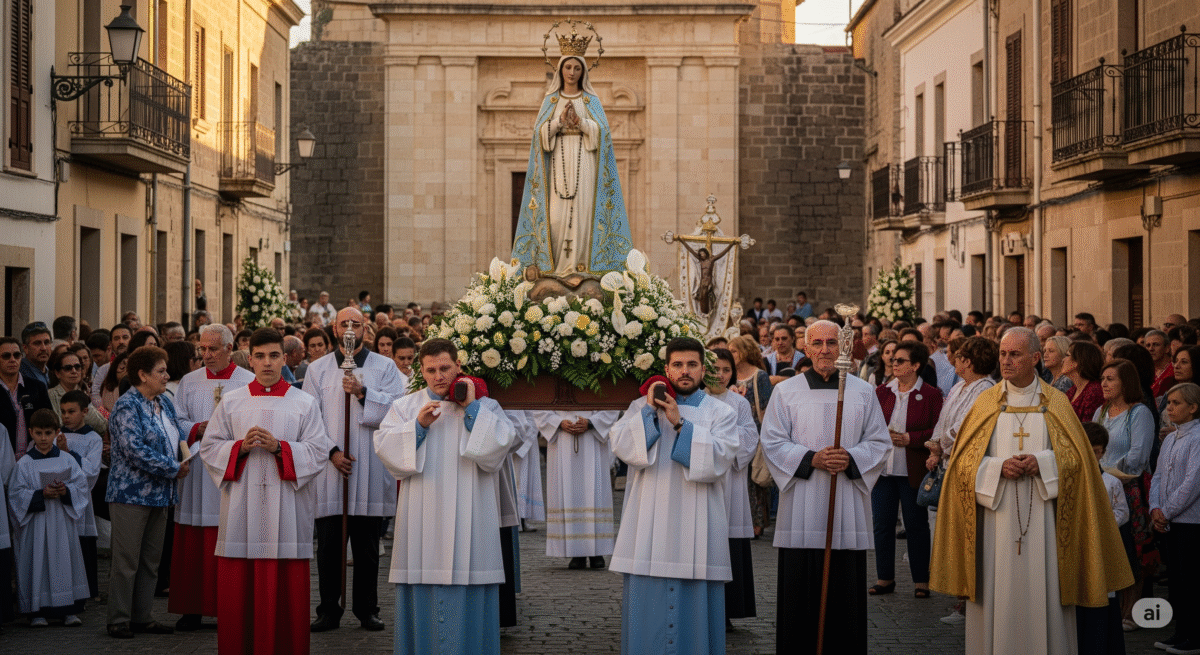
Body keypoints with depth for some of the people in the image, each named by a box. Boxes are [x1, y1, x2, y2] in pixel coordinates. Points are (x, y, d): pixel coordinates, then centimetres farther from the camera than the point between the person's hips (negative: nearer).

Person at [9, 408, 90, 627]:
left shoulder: (67, 460, 7)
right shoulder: (24, 464, 1)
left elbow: (81, 487, 4)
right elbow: (16, 494, -4)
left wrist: (66, 491, -16)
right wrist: (40, 494, -17)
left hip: (63, 522, 2)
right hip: (35, 524, -2)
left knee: (65, 561, 2)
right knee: (37, 564, -2)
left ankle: (69, 610, 8)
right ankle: (38, 611, 5)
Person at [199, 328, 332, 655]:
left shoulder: (304, 404, 6)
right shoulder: (231, 401, 10)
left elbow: (319, 452, 0)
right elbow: (209, 447, 8)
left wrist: (279, 447, -13)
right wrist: (241, 447, -9)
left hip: (286, 508, -1)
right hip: (242, 509, 1)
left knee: (285, 590, -2)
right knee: (238, 589, 1)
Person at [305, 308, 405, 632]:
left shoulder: (384, 367, 7)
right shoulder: (317, 370, 9)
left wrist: (363, 393, -17)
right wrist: (331, 452, -9)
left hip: (371, 468, 0)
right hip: (329, 469, 0)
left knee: (367, 546, 5)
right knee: (329, 545, 1)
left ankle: (367, 609, 13)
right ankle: (328, 611, 9)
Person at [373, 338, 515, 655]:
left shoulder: (484, 406, 9)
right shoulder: (404, 407, 13)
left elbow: (500, 444, -6)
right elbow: (385, 448, 1)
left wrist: (471, 408, -7)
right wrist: (419, 424, -11)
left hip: (467, 519, -1)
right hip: (421, 519, 1)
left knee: (466, 600, -3)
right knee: (422, 596, 1)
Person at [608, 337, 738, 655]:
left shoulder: (720, 412, 8)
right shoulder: (642, 406, 12)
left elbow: (719, 459, -8)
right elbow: (620, 444, -4)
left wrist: (680, 424, -12)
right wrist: (649, 410, -9)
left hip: (697, 531, -1)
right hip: (650, 528, 1)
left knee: (695, 605, -1)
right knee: (649, 606, 0)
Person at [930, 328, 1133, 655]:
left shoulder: (1057, 403, 6)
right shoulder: (986, 403, 7)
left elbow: (1076, 457, 3)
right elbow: (964, 461, 3)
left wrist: (1042, 463, -14)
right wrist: (999, 467, -14)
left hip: (1042, 520, 0)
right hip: (996, 519, 0)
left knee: (1042, 591, -1)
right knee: (997, 596, -1)